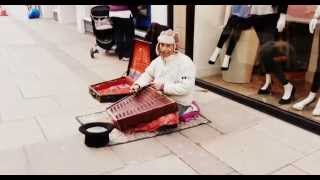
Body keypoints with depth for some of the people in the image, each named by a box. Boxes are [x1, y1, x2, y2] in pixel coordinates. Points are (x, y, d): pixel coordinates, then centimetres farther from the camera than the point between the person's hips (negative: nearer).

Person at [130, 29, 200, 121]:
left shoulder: (185, 62, -21)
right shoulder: (158, 60, 3)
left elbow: (186, 87, -27)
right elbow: (148, 74, 9)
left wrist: (163, 87, -27)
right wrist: (138, 84, -12)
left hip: (178, 102, -8)